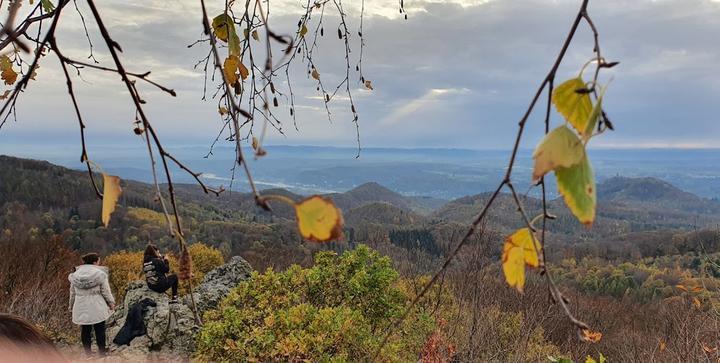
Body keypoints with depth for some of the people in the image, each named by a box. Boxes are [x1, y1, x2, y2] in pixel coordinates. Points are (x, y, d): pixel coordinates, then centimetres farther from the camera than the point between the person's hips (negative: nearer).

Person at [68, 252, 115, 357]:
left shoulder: (76, 274, 1)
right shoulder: (100, 274, -13)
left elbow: (73, 293, 9)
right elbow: (105, 292, -9)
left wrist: (72, 305, 22)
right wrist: (111, 303, 6)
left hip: (81, 309, 4)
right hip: (97, 308, -3)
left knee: (85, 331, 14)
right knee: (100, 330, 10)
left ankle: (87, 352, 25)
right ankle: (102, 351, 20)